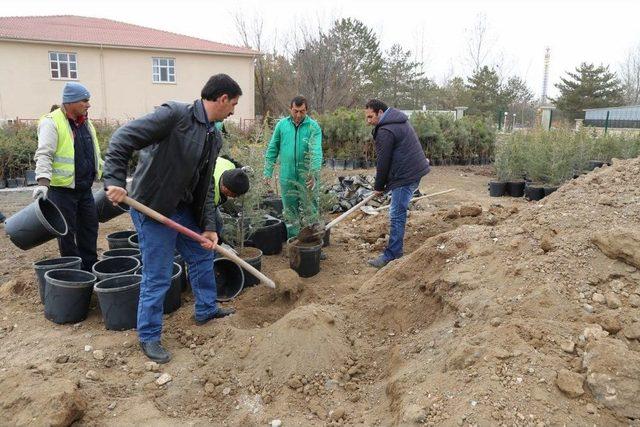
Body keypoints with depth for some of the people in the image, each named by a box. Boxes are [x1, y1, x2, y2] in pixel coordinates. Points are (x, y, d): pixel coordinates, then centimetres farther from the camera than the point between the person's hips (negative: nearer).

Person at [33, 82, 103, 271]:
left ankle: (90, 268, 25)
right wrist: (42, 182, -31)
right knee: (67, 232, 2)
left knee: (90, 227, 13)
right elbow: (44, 155, -20)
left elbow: (94, 153, 22)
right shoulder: (51, 122, -12)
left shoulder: (85, 123, 12)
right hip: (62, 189, -8)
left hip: (85, 188, 8)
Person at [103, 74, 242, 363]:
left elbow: (206, 185, 8)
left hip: (184, 207, 9)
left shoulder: (214, 137, 6)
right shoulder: (175, 114, -21)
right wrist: (115, 181, -30)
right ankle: (149, 337, 19)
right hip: (153, 207, -9)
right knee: (157, 276, 0)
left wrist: (208, 226, 4)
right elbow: (123, 138, -23)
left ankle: (206, 310, 42)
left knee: (203, 256, 20)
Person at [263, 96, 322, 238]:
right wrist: (268, 172, 2)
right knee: (290, 212, 13)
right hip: (287, 178, 3)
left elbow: (316, 151, -20)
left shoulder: (313, 126, -7)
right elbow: (272, 150, 6)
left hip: (307, 178, -3)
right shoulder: (282, 125, 3)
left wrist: (314, 173, -34)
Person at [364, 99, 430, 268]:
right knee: (398, 214, 16)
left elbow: (383, 161, -13)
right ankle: (395, 250, 24)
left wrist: (379, 186, -1)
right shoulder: (399, 121, 17)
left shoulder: (385, 130, -16)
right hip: (415, 170, 11)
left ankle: (391, 256, -1)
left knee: (397, 216, -6)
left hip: (405, 176, -11)